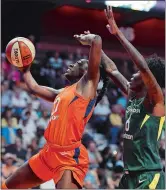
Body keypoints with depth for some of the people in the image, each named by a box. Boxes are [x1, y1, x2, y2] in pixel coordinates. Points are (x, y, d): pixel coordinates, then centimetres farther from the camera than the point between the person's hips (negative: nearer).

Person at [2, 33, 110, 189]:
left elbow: (97, 40, -13)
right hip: (49, 153, 9)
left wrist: (85, 39, 6)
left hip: (71, 157, -9)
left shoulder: (88, 84, -4)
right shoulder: (63, 92, 19)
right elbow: (34, 88, 35)